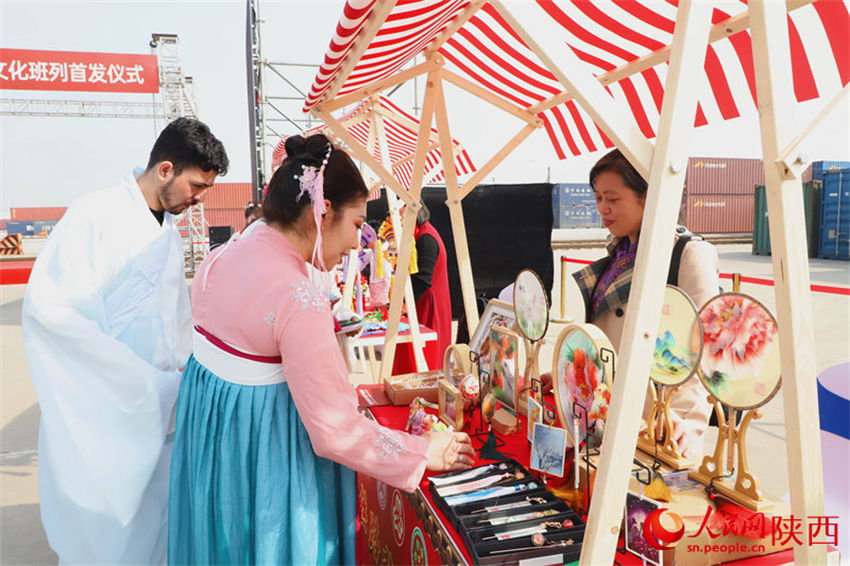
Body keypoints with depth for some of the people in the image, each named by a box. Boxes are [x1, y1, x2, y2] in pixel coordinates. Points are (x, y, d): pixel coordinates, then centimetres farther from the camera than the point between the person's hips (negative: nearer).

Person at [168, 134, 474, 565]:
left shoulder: (220, 258, -2)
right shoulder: (300, 300, -28)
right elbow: (338, 431, -25)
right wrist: (427, 453, -13)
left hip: (205, 436, 8)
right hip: (263, 460, -8)